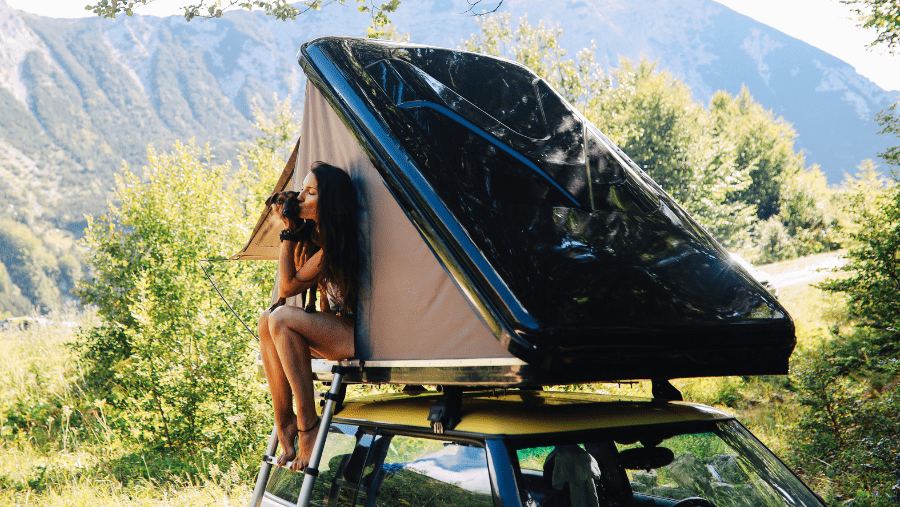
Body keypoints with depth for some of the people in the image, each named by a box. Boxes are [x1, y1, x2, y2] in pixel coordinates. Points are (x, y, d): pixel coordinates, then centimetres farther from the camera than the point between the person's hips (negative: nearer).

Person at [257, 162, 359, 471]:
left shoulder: (337, 242, -19)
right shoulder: (313, 235, 9)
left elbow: (288, 286, -16)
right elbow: (291, 285, 12)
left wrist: (288, 234, -11)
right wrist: (291, 230, 6)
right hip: (337, 330, 9)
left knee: (283, 319, -25)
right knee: (267, 319, -6)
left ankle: (307, 426, -18)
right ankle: (284, 421, -6)